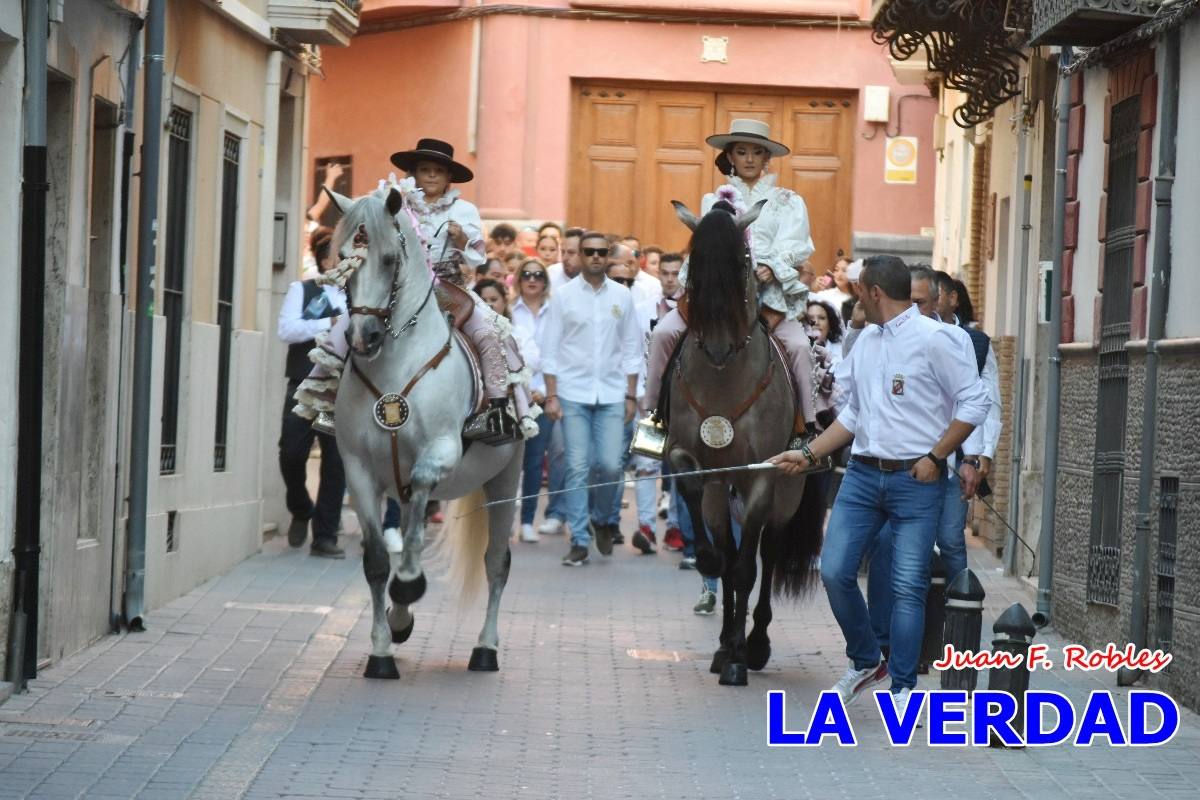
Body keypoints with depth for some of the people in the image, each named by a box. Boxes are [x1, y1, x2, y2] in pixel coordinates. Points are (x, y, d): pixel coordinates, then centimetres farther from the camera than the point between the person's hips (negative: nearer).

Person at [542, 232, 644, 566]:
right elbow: (551, 348, 1)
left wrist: (631, 395, 4)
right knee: (578, 467, -2)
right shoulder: (564, 295, 2)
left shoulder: (622, 296, 7)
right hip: (573, 394, -1)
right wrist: (551, 395, -5)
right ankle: (579, 541, 3)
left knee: (610, 465, -4)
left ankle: (602, 519, 23)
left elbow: (632, 348, 9)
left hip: (611, 394, 1)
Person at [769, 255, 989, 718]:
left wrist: (935, 458, -12)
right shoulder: (865, 342, 14)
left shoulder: (934, 338, -8)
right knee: (835, 571, -2)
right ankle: (864, 662, 19)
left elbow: (974, 403, -9)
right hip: (863, 474, 6)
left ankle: (903, 688, 6)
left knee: (908, 585, -4)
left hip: (916, 479, -6)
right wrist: (810, 454, 13)